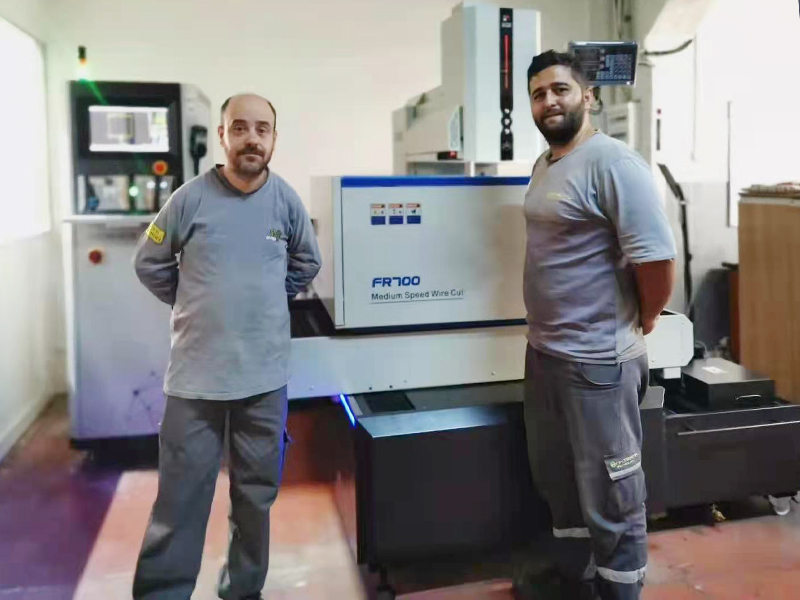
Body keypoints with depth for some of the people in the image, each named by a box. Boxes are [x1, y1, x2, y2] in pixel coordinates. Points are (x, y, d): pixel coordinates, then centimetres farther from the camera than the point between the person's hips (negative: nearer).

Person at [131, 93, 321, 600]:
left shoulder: (287, 201, -2)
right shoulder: (191, 198, -8)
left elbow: (307, 265, 16)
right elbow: (149, 264, 5)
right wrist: (195, 308, 5)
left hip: (265, 374, 3)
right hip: (197, 373, -2)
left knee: (257, 492, 16)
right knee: (181, 496, 4)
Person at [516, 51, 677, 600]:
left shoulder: (611, 162, -17)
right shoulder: (545, 164, 10)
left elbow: (658, 258, -21)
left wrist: (642, 322, -8)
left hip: (597, 358, -9)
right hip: (543, 350, 9)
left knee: (610, 492, 6)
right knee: (557, 477, 22)